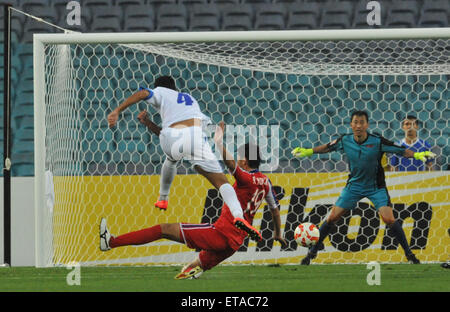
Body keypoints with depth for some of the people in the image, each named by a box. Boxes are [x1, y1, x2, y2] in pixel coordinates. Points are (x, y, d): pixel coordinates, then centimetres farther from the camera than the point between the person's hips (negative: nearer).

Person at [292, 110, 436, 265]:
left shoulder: (377, 142, -19)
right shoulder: (345, 141, -9)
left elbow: (401, 150, -17)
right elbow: (328, 147, 11)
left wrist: (417, 155, -34)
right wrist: (308, 151, 12)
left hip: (375, 187, -3)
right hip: (354, 185, 3)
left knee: (389, 219, -18)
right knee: (332, 218, -3)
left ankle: (409, 253, -3)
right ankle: (313, 251, 13)